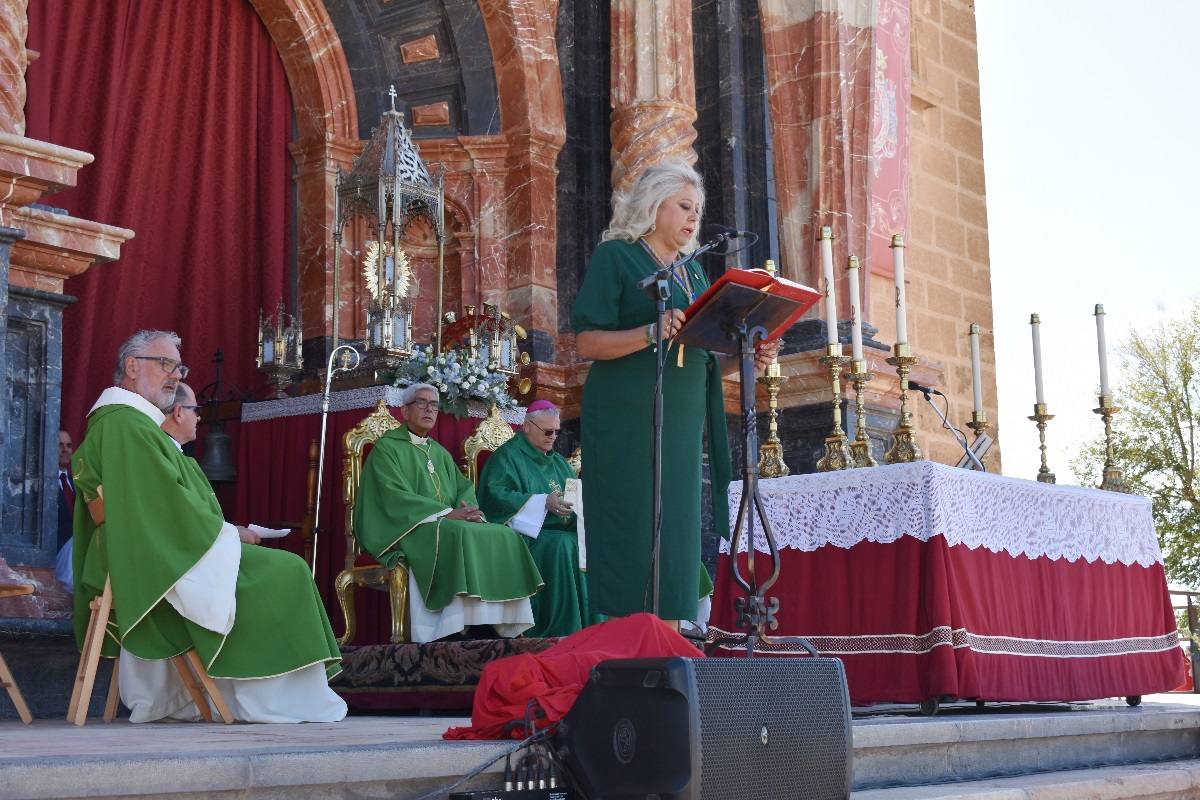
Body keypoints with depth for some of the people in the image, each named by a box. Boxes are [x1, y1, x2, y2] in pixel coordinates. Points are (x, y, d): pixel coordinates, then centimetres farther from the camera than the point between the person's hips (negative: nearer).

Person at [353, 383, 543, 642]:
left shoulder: (440, 453, 25)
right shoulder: (387, 448, 2)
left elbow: (464, 487, 15)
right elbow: (395, 496, -12)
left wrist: (467, 508, -11)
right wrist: (446, 513, -19)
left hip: (448, 523, 7)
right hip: (408, 528, -7)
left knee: (505, 536, -16)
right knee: (457, 536, -36)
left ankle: (499, 624, -24)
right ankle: (461, 628, -39)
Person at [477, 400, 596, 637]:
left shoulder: (556, 461, 25)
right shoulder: (507, 456, 2)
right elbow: (496, 495, -13)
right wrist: (543, 502, -20)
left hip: (565, 529, 6)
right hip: (528, 533, -6)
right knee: (561, 545, -35)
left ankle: (592, 626, -24)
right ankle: (559, 631, -32)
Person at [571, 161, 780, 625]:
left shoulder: (692, 270, 19)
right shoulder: (615, 256, -1)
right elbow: (588, 342, -11)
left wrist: (748, 353, 0)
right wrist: (654, 332, -26)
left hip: (682, 425, 7)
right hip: (629, 422, -7)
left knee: (677, 540, 3)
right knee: (633, 542, -8)